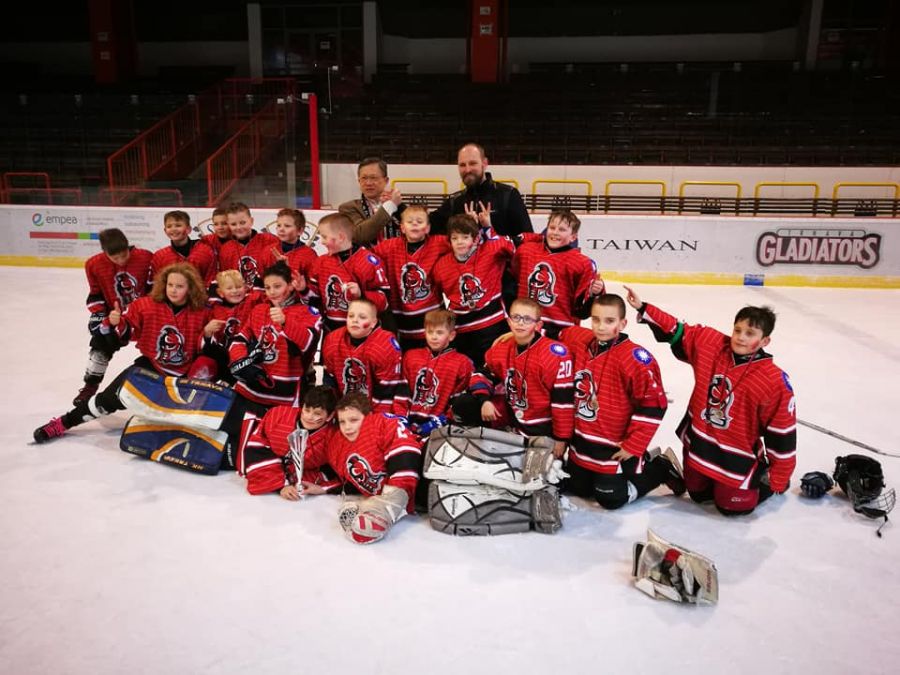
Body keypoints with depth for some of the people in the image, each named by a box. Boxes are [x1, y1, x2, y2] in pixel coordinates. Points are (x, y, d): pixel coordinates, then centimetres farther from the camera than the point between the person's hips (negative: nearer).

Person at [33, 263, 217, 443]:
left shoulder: (201, 314, -11)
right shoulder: (146, 305, -10)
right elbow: (125, 332, -1)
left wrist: (207, 334, -27)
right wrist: (115, 323, -21)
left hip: (184, 374, 0)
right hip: (150, 366, 0)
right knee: (112, 397, -5)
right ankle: (63, 422, 13)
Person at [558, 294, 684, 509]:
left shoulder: (635, 359, -24)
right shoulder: (581, 343, -5)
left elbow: (653, 405, -20)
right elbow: (564, 335, 20)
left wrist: (634, 446, -17)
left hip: (614, 447, -7)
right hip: (582, 441, 7)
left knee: (611, 499, -1)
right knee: (576, 488, 21)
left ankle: (662, 467, 19)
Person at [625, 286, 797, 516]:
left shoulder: (775, 381, -20)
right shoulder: (710, 343, -12)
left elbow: (782, 432, -14)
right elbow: (676, 331, -4)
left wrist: (778, 480, -9)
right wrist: (643, 308, -13)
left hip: (736, 455, -4)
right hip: (698, 444, 4)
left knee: (732, 506, 4)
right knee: (698, 494, 20)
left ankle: (763, 478, 29)